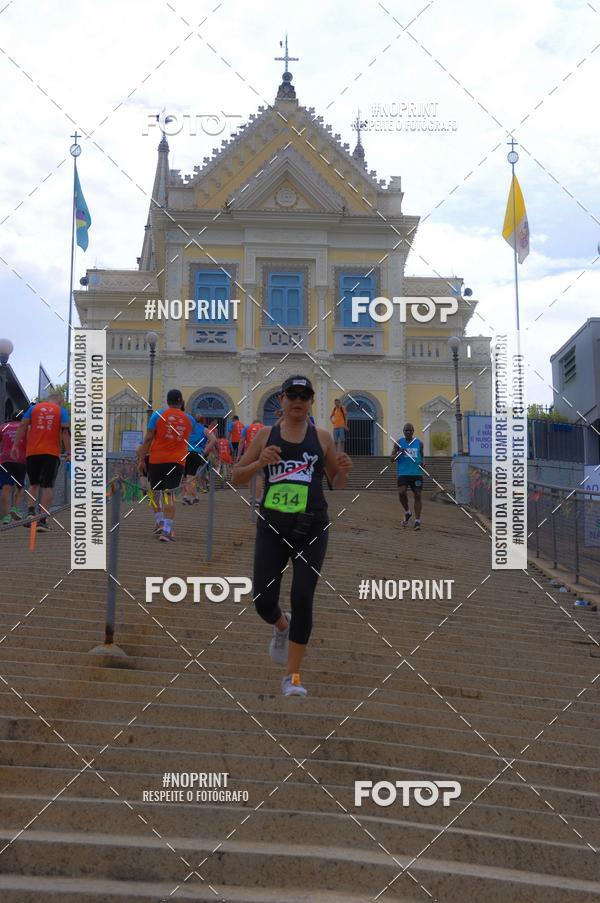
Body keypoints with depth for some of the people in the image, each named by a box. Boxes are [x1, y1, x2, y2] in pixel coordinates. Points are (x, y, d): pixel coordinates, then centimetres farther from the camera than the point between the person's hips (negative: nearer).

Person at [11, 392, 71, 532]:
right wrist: (69, 453, -2)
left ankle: (31, 512, -1)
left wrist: (15, 446, 5)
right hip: (51, 453, -2)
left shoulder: (34, 408, 10)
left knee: (34, 484, 17)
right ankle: (42, 520, -6)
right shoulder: (62, 411, 5)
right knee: (48, 486, 0)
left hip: (32, 452, 2)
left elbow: (22, 427, 4)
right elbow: (65, 432, -3)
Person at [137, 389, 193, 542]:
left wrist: (141, 459, 0)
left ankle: (160, 522, 22)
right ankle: (166, 530, -12)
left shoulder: (158, 415, -2)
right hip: (177, 461, 1)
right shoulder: (189, 419, 6)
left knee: (156, 491, 19)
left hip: (157, 459, -1)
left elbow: (148, 439, -4)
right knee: (170, 494, -3)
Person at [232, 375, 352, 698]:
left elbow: (336, 484, 15)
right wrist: (259, 463, -12)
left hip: (311, 528, 0)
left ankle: (292, 677, 6)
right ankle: (282, 627, 38)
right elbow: (236, 478, 7)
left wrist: (343, 471, -8)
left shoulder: (322, 437, 7)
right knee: (263, 600, 0)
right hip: (272, 527, 1)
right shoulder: (265, 435, 6)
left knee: (302, 599, -7)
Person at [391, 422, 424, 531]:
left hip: (417, 473, 1)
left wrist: (422, 463, -1)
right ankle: (407, 512, 12)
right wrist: (399, 453, -15)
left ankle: (417, 521, 3)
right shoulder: (399, 443, 5)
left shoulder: (419, 443, 9)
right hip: (403, 473, -1)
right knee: (401, 493, -16)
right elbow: (392, 458, 5)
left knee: (417, 495, -2)